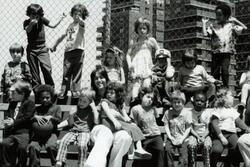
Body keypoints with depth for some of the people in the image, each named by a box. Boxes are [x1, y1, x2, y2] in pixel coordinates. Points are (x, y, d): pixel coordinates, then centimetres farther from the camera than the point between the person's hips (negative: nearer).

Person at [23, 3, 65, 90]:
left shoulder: (42, 20, 0)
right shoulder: (27, 22, -5)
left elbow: (53, 26, 3)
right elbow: (27, 30, -26)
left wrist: (61, 19, -5)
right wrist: (31, 24, -46)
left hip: (42, 48, 0)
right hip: (31, 49, 0)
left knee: (47, 68, -13)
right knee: (34, 71, 5)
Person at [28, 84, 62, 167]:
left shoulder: (56, 108, 15)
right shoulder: (37, 109, 22)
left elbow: (59, 120, 4)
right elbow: (29, 120, 11)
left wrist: (51, 117, -13)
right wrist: (35, 117, -9)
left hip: (51, 133, -2)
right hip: (38, 134, 2)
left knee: (50, 146, -32)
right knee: (33, 146, -27)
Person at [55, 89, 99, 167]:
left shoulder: (92, 110, 11)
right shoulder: (75, 109, 17)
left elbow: (96, 122, -7)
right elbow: (70, 124, 15)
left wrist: (94, 107, -4)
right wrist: (71, 115, -5)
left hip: (85, 132, -3)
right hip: (73, 131, 3)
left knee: (82, 145, -34)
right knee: (63, 142, -26)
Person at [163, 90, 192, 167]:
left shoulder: (187, 113, -1)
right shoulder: (168, 113, 5)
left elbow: (188, 128, -1)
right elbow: (166, 126, 4)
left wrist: (182, 139, -11)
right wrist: (170, 137, -10)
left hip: (183, 139, -1)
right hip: (171, 138, 1)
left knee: (183, 152, -22)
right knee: (168, 148, -25)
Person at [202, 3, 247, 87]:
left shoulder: (230, 25, 8)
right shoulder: (213, 26, 7)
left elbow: (244, 28, 2)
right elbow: (205, 33, -8)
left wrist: (235, 21, 6)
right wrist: (204, 23, 1)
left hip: (226, 53, -1)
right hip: (216, 53, 1)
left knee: (225, 70, -20)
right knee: (214, 73, 1)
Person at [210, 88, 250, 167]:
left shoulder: (233, 110, 24)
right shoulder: (218, 110, 5)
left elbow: (238, 121, 22)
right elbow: (214, 124, -6)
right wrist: (221, 137, -17)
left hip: (231, 133, 4)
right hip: (219, 134, -4)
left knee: (237, 147, -29)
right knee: (217, 150, -32)